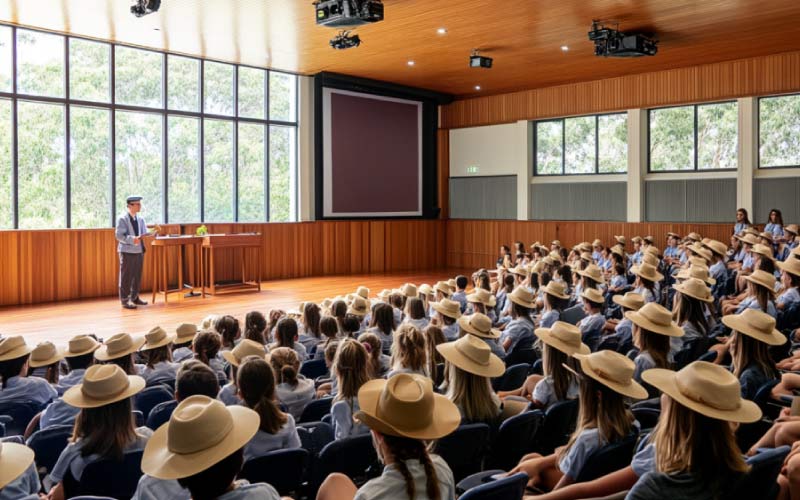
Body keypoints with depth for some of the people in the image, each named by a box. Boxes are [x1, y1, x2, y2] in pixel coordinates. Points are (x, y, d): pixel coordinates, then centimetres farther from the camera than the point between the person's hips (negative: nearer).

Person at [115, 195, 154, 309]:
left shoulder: (140, 219, 11)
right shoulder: (122, 219, -9)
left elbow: (144, 233, 10)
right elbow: (119, 235, -15)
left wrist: (151, 234, -12)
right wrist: (132, 239, -27)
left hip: (139, 250, 7)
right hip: (127, 251, -7)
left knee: (137, 275, 13)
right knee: (126, 276, -1)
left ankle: (135, 297, 25)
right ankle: (125, 300, 6)